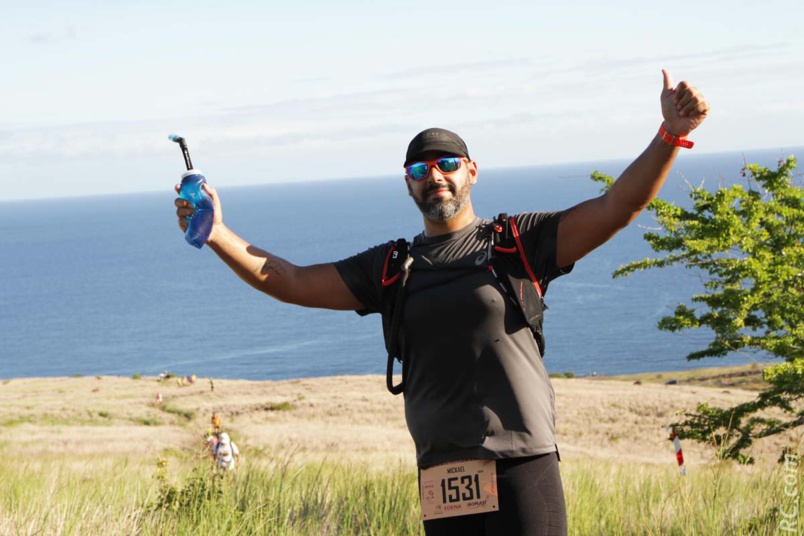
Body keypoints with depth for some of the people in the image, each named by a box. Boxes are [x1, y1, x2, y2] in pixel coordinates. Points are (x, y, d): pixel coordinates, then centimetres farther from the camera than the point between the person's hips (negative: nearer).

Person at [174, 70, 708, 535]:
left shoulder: (517, 243, 5)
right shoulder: (390, 267, 15)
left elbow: (615, 208, -3)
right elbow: (293, 283, 13)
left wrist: (670, 134, -15)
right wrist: (218, 235, 2)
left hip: (523, 466, -3)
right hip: (443, 480, 3)